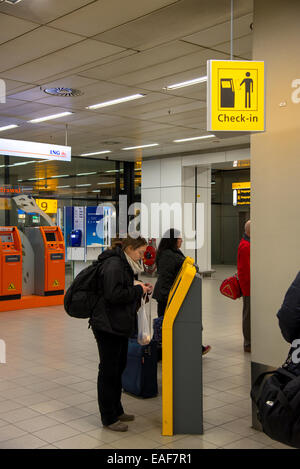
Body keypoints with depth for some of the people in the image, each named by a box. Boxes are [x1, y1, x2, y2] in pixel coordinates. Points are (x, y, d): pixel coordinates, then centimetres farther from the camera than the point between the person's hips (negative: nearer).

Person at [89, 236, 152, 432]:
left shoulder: (124, 264, 15)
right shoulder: (114, 265, -19)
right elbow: (114, 295, -27)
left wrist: (140, 289, 7)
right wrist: (138, 290, -16)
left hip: (119, 326, 11)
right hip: (108, 327, -11)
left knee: (119, 367, 19)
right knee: (109, 370, 0)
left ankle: (116, 411, 33)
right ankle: (109, 418, 12)